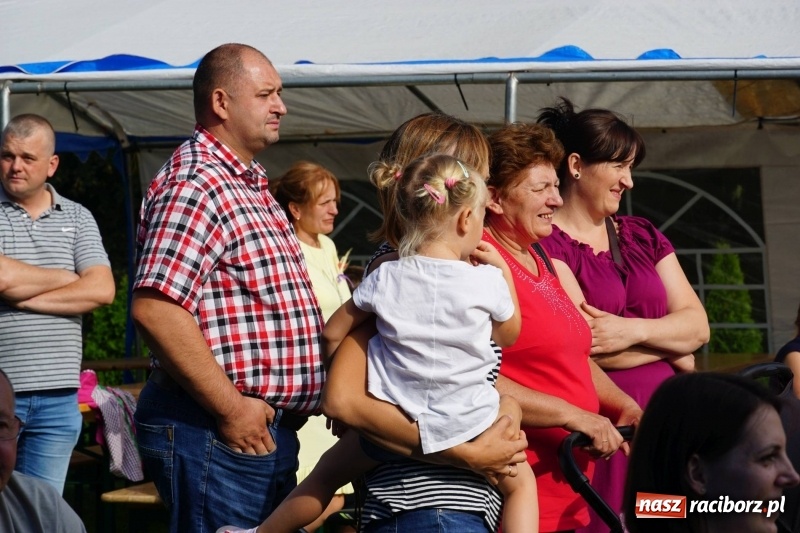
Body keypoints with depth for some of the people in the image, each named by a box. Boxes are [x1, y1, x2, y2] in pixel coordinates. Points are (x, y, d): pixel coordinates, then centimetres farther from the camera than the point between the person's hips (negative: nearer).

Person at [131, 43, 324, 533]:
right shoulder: (195, 184, -15)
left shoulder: (249, 184, 18)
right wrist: (232, 409, -22)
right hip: (216, 431, -10)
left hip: (270, 431, 10)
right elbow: (155, 309, -25)